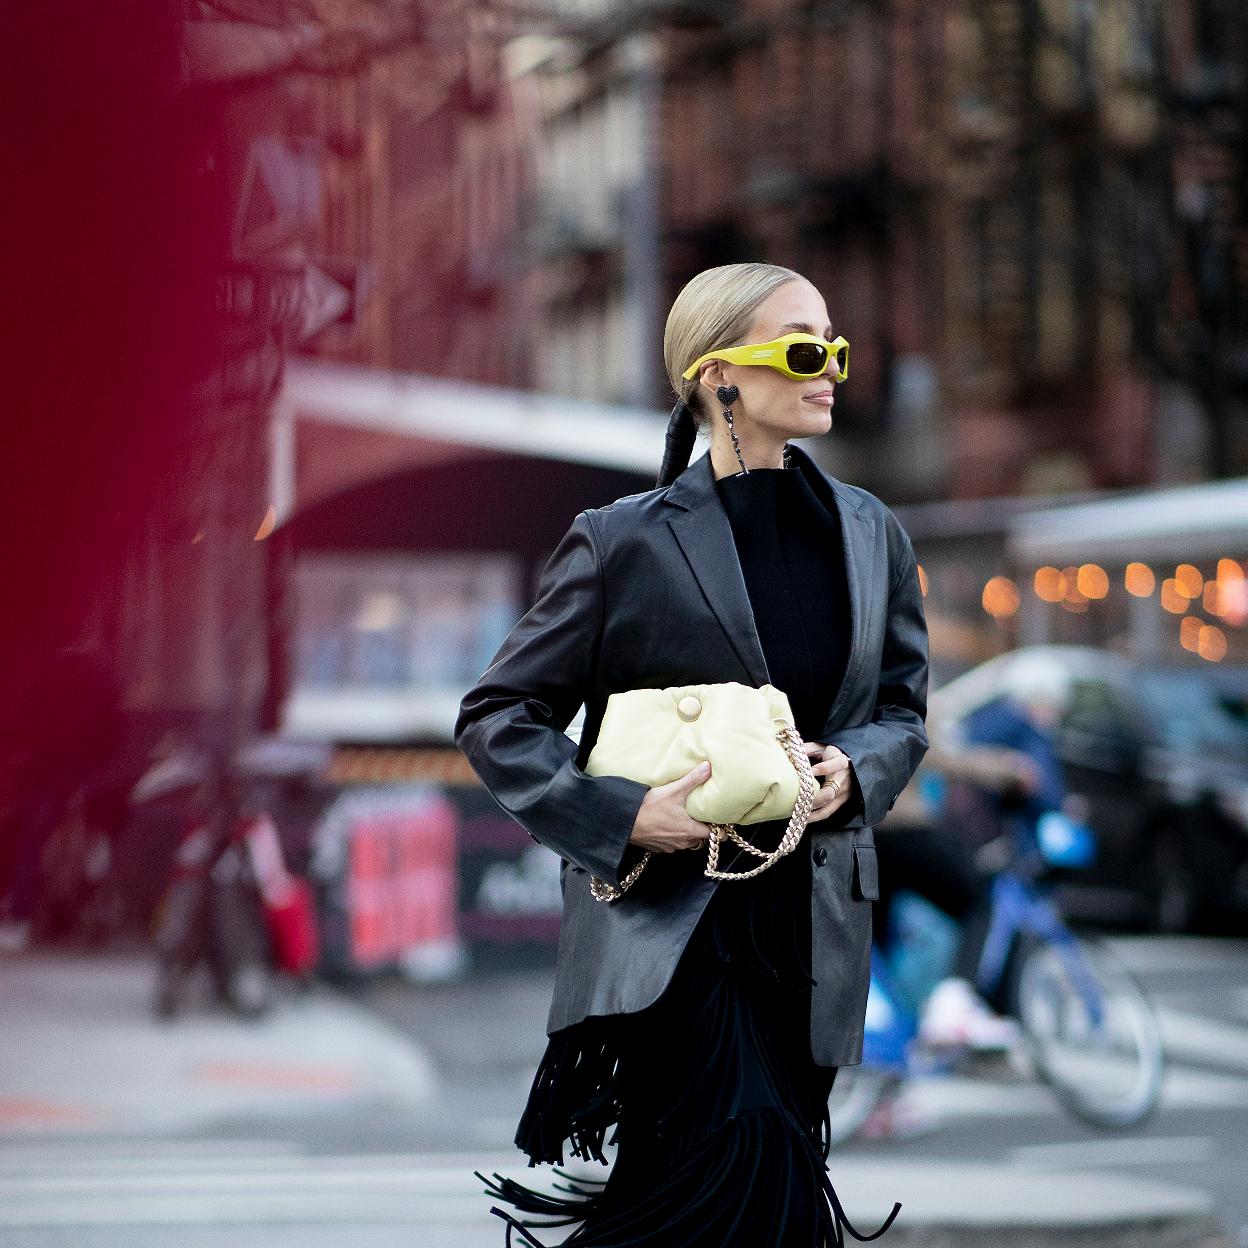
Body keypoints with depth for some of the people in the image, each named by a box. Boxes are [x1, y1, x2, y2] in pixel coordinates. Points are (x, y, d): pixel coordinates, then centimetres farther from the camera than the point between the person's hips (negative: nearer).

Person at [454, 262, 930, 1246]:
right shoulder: (624, 541, -3)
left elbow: (904, 708, 18)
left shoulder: (871, 536, 11)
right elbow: (498, 717, 2)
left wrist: (854, 769, -5)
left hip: (812, 921, 5)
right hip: (667, 915, -5)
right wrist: (620, 814, -13)